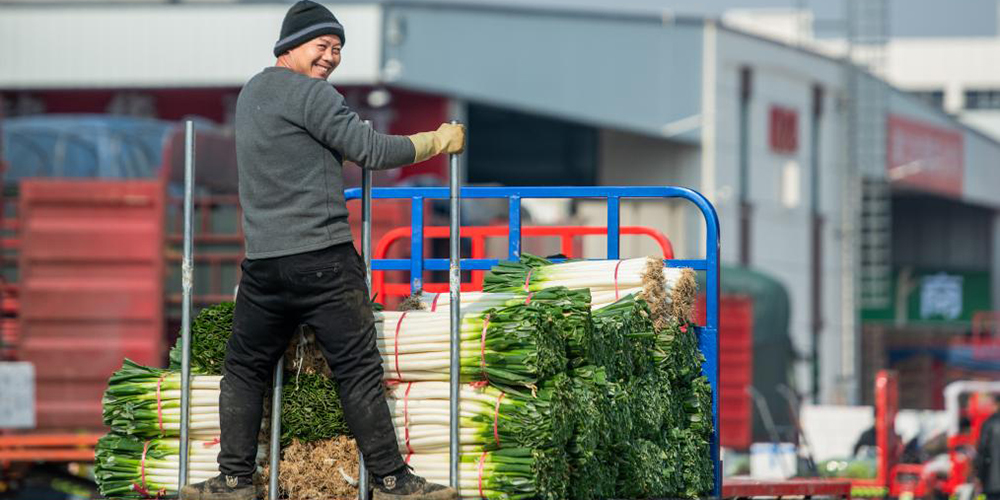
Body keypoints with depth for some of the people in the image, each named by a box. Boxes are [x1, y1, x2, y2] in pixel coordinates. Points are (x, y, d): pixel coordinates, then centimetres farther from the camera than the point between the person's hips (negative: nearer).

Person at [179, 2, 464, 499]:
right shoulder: (308, 94, -9)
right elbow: (369, 150, -10)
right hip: (324, 261, -7)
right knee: (358, 370, -4)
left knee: (244, 369, 15)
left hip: (263, 263, 7)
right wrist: (438, 141, 0)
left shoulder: (250, 93, 17)